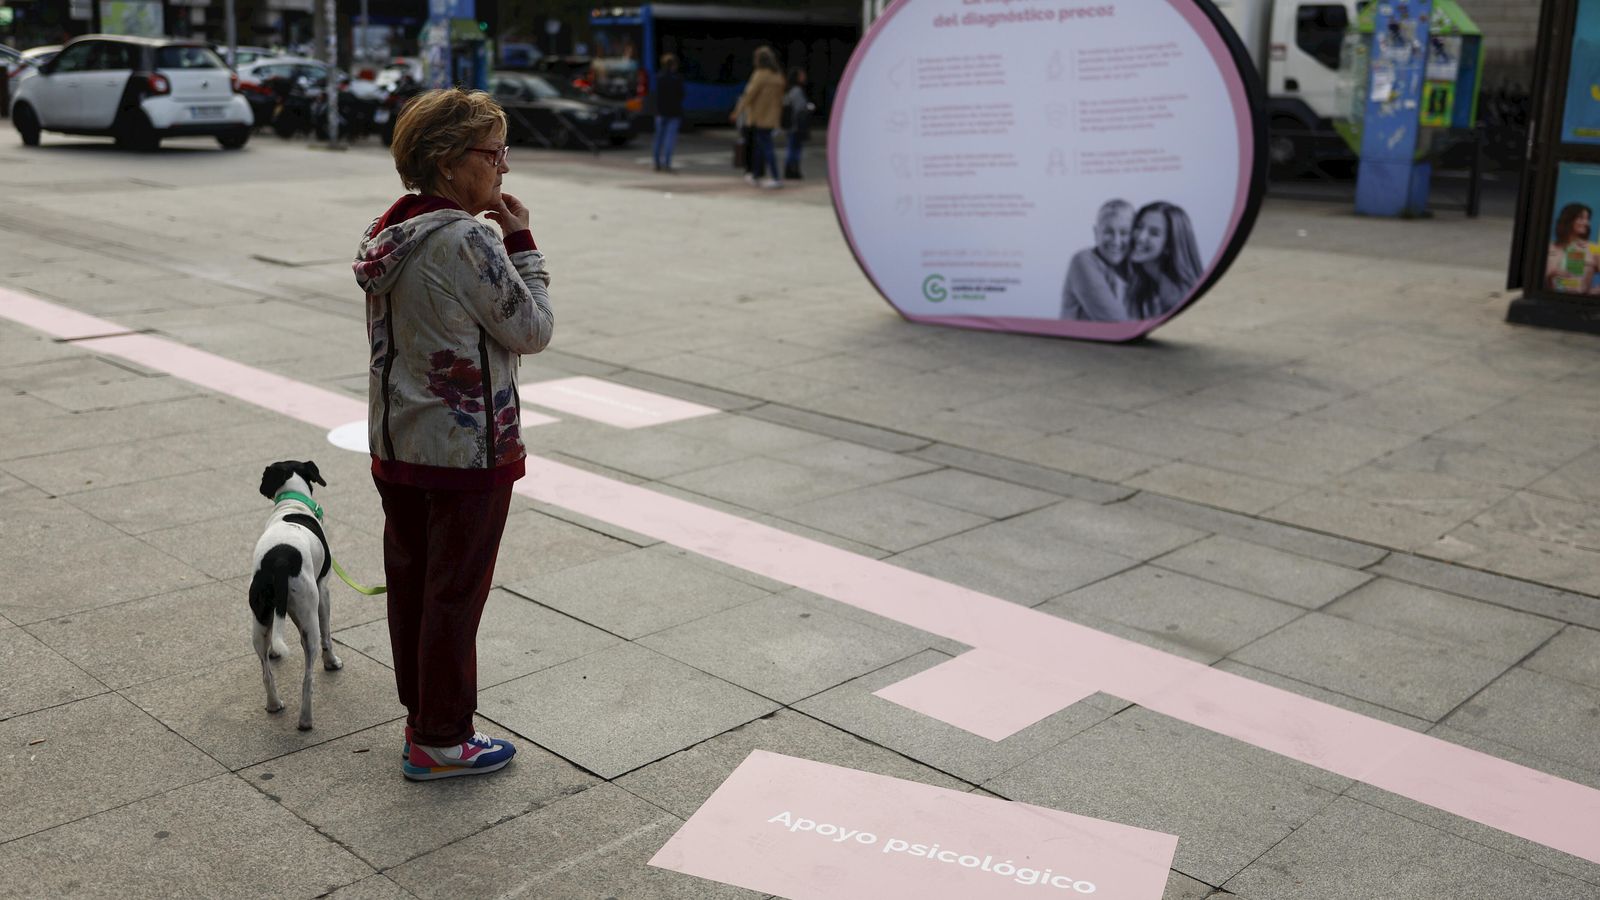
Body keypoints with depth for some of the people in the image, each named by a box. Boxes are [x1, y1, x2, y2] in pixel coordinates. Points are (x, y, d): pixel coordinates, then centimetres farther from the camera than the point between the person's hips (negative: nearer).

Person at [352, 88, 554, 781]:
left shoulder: (387, 230, 5)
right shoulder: (467, 241, -22)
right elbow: (533, 330, -13)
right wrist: (522, 243, -8)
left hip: (396, 444, 9)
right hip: (468, 450, -8)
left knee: (410, 585, 17)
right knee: (456, 594, 4)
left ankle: (421, 716, 33)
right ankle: (439, 742, 17)